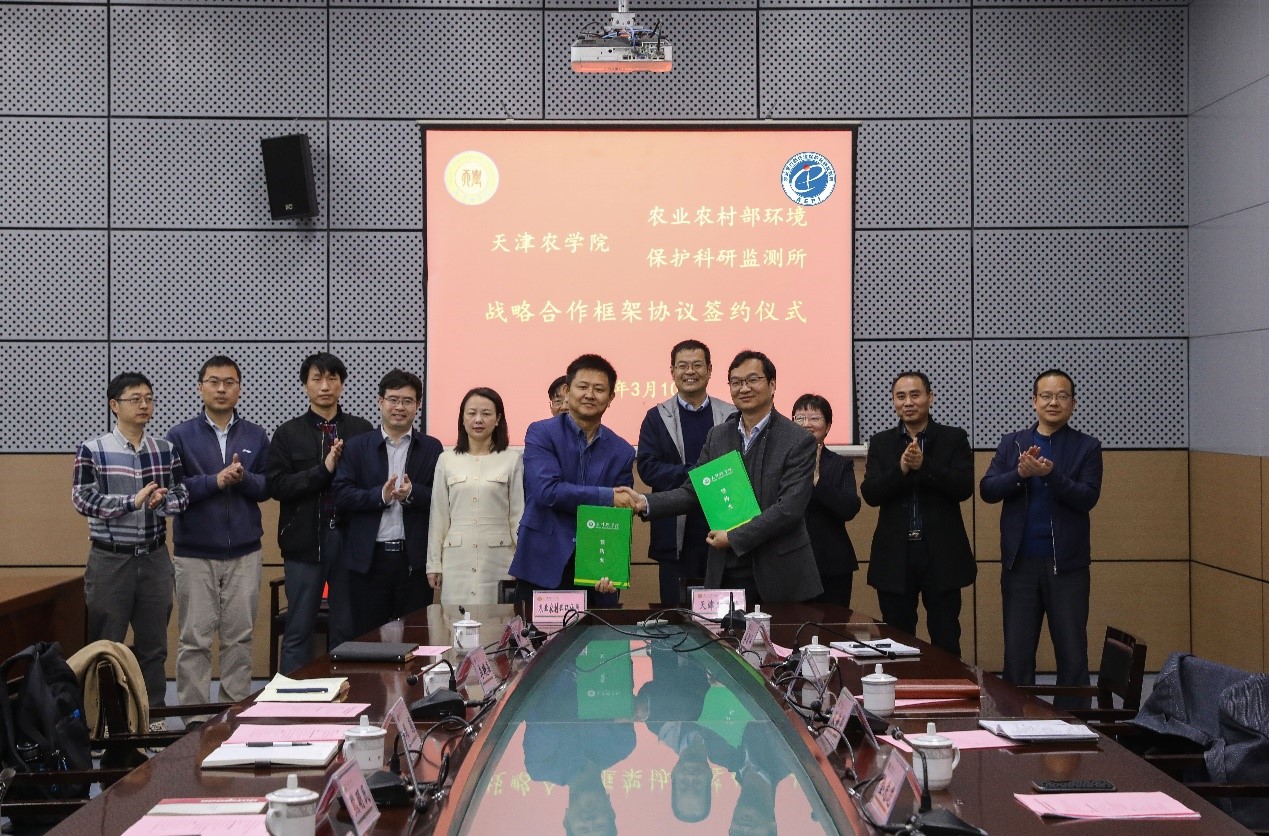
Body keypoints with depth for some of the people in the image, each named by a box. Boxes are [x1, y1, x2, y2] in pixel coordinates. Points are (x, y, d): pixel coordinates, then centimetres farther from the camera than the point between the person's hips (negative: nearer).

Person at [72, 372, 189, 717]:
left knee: (153, 644, 10)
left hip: (155, 558, 3)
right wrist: (133, 500, -20)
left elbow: (182, 494, 3)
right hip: (110, 560, -3)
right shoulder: (91, 451, -5)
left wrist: (162, 501, -18)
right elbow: (83, 500, -12)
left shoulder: (166, 450, 6)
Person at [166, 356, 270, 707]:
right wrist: (215, 481, -16)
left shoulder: (256, 436, 8)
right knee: (195, 639, 1)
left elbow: (266, 488, 5)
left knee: (239, 637, 7)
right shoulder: (180, 436, 1)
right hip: (195, 552, -2)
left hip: (245, 552, 2)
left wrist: (243, 477, -14)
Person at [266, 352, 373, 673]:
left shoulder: (362, 430, 6)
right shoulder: (288, 434, 5)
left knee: (346, 629, 8)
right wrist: (324, 470, -14)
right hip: (305, 540, -1)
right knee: (298, 631, 4)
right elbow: (276, 485, -6)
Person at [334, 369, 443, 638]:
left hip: (415, 558, 0)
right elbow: (341, 495, -2)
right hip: (369, 558, 0)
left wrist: (412, 493, -18)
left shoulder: (431, 449, 7)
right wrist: (380, 495, -16)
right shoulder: (357, 447, 8)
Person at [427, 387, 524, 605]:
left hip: (498, 557, -1)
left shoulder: (512, 460, 4)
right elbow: (438, 516, 10)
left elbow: (518, 514, 5)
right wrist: (434, 563, 9)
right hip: (457, 558, 1)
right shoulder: (446, 460, 8)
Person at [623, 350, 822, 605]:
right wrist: (645, 503, -9)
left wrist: (734, 537, -15)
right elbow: (693, 491, 7)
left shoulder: (798, 441, -7)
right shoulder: (717, 436, 10)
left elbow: (789, 508, -14)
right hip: (726, 572, 4)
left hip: (779, 574, -4)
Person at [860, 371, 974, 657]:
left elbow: (964, 487, -10)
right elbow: (870, 494, -4)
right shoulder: (881, 443, 8)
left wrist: (923, 466, -21)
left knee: (946, 641, 5)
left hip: (941, 554, -1)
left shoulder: (954, 439, 3)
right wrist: (901, 468, -19)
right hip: (895, 556, 2)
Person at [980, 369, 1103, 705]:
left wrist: (1050, 474, -25)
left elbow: (1088, 498, -10)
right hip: (1020, 563, 2)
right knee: (1016, 653, 8)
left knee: (1072, 655, 4)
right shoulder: (1012, 444, 9)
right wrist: (1020, 474, -18)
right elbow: (987, 489, -1)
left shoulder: (1087, 447, 2)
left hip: (1066, 564, -2)